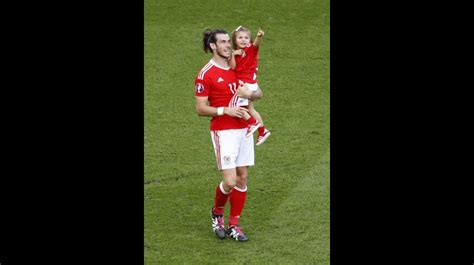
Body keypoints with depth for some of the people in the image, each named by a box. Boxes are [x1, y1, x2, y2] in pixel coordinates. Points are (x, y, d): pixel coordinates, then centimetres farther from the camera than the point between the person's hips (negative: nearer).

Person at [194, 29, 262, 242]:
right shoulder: (205, 74, -8)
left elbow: (258, 93, 16)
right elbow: (200, 109, -8)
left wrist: (250, 94, -7)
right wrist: (225, 110, -20)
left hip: (243, 129, 6)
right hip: (223, 132, -6)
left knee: (242, 177, 6)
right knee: (230, 182, -12)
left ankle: (234, 225, 16)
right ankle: (217, 213, 18)